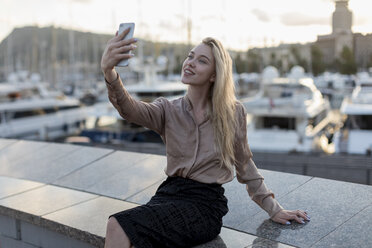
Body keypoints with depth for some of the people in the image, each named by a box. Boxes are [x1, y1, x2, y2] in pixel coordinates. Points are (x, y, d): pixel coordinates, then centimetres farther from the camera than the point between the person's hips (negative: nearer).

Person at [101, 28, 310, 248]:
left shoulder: (233, 112, 2)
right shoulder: (168, 110, 5)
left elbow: (244, 165, 12)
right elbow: (130, 109, -15)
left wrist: (274, 210, 12)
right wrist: (109, 73, -35)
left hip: (205, 202, -3)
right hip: (169, 193, 3)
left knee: (122, 228, -25)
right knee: (116, 227, -27)